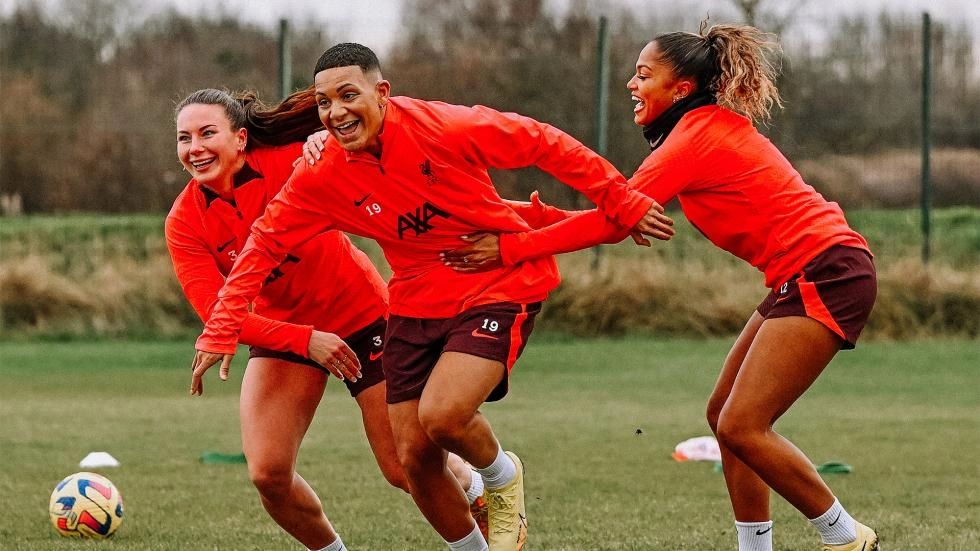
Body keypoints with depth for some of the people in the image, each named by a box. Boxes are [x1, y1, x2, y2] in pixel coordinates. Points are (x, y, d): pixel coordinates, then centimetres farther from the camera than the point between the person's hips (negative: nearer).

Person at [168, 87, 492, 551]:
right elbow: (216, 312, -22)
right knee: (268, 474, -14)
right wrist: (304, 339, -34)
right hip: (280, 332, 3)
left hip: (362, 317, -2)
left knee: (405, 469, 1)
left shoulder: (289, 161, -22)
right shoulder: (185, 222, -15)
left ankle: (486, 500, 34)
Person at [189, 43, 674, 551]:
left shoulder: (443, 128, -22)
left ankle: (502, 477, 9)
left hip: (500, 286, -5)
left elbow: (544, 145, -14)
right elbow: (265, 243, -1)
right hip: (416, 304, 5)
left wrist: (624, 206, -11)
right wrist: (221, 331, -8)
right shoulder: (321, 176, -9)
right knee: (415, 459, 1)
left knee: (440, 416, -25)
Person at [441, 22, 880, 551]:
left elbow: (617, 220, -17)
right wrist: (545, 217, 6)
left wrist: (512, 247, -14)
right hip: (805, 277, 10)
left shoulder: (698, 134, -13)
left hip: (825, 275, -10)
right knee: (725, 415, 9)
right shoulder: (712, 128, 17)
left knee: (741, 426, -12)